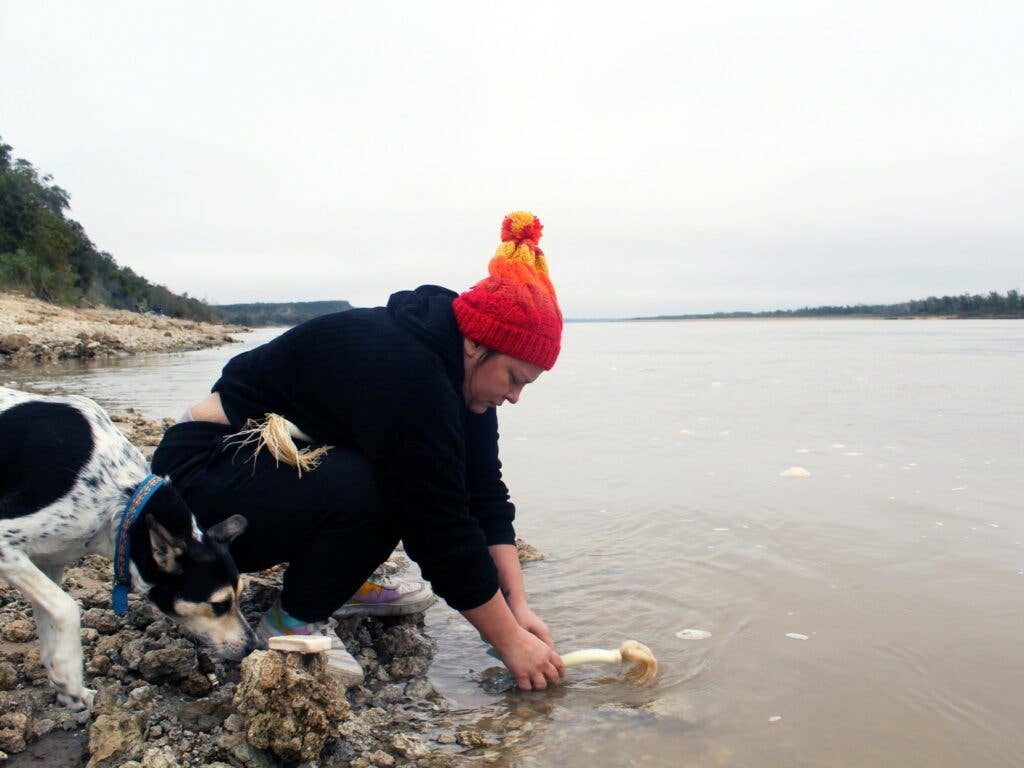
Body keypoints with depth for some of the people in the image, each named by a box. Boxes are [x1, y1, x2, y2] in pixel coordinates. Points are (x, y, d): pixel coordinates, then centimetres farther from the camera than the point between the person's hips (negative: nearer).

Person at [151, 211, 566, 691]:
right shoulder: (405, 378, -32)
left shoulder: (455, 365, -4)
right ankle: (295, 621, -8)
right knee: (359, 489, -33)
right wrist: (511, 642, -18)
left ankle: (343, 582, 10)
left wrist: (519, 606, -8)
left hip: (273, 459, 9)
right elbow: (443, 534, -28)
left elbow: (484, 492, -4)